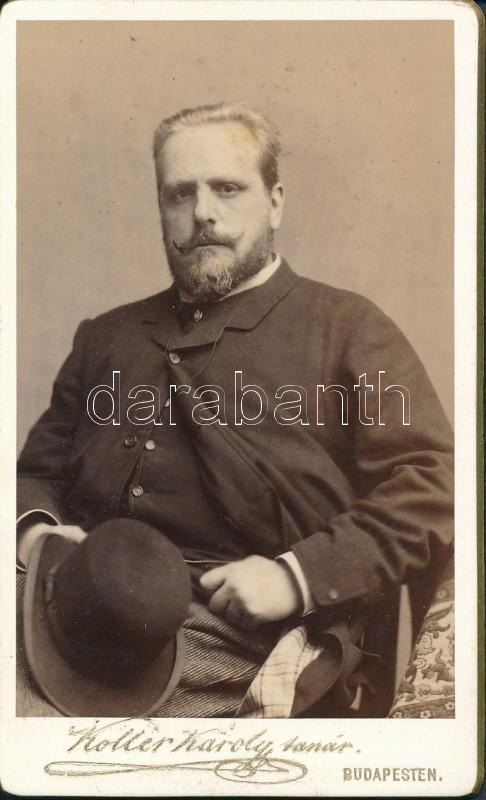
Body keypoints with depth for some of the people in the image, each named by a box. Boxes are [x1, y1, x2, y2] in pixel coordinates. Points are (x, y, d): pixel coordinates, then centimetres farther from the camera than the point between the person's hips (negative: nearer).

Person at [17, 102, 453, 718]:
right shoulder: (106, 338, 23)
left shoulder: (348, 329, 9)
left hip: (238, 642, -4)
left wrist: (297, 575, -12)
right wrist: (33, 527, 2)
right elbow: (38, 468, 27)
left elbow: (431, 485, 1)